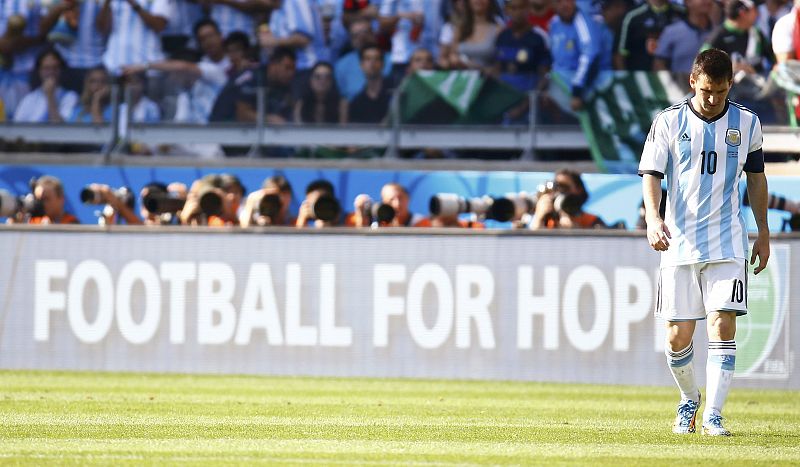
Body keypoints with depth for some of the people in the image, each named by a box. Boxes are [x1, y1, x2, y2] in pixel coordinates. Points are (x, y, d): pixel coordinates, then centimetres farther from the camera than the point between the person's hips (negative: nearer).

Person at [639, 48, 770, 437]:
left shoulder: (746, 124, 5)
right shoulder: (669, 122, -1)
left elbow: (756, 178, 17)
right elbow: (651, 175, -4)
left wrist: (763, 234, 19)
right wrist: (653, 218, -23)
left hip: (727, 243, 0)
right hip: (679, 244, 0)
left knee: (722, 324, -14)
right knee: (677, 336, 1)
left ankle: (713, 414, -11)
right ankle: (689, 400, 27)